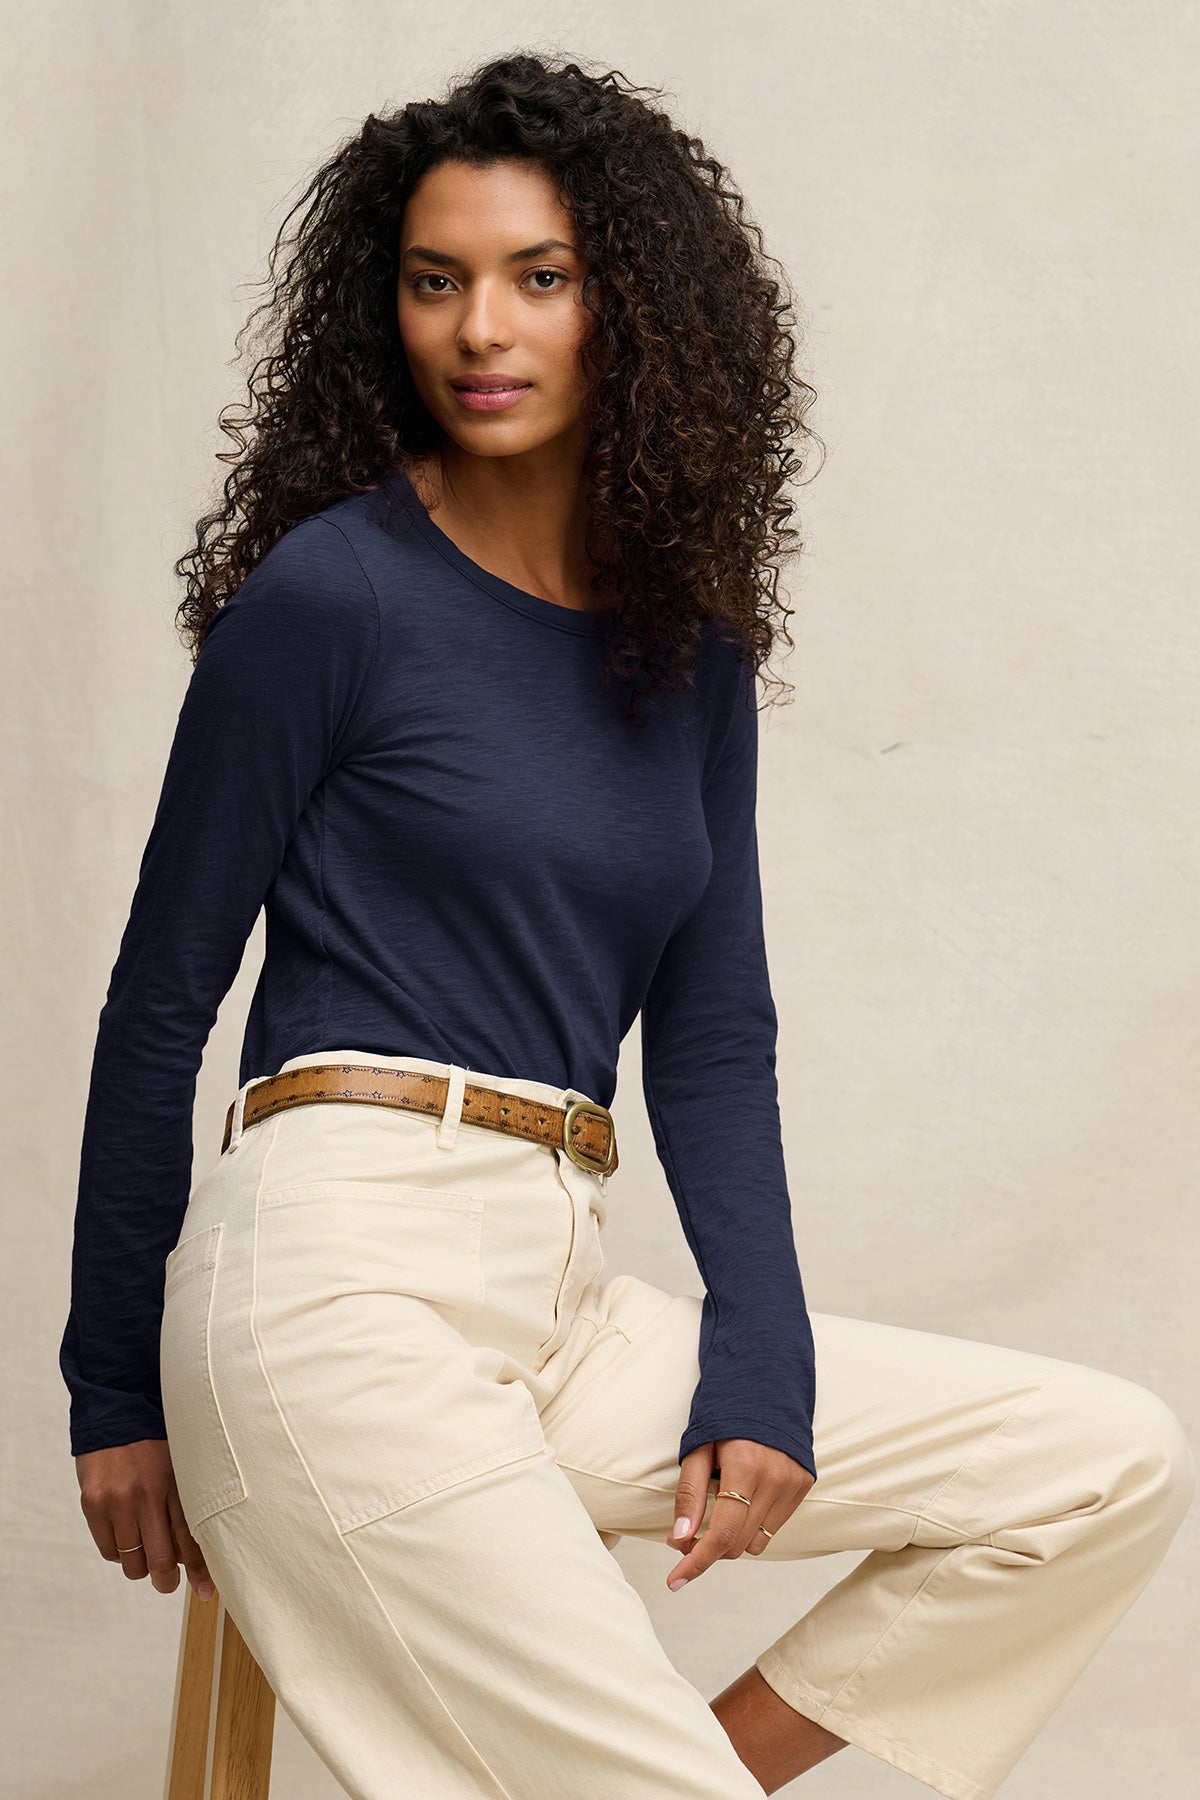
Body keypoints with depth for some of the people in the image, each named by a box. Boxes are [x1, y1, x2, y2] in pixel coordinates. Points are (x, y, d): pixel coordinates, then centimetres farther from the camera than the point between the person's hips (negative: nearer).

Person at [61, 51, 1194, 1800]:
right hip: (343, 1274, -6)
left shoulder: (689, 648, 13)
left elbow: (713, 1037, 13)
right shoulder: (328, 593, -4)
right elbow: (163, 998, 0)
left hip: (563, 1306, 7)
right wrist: (115, 1397, 3)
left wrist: (764, 1376, 1)